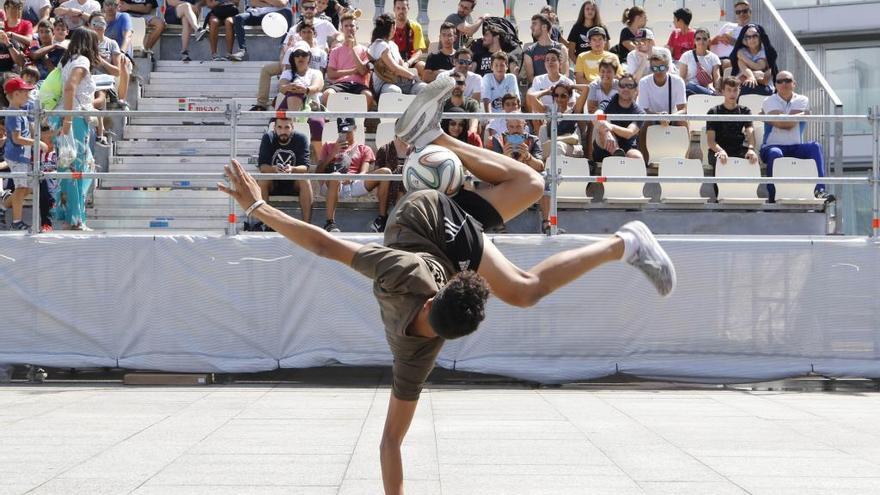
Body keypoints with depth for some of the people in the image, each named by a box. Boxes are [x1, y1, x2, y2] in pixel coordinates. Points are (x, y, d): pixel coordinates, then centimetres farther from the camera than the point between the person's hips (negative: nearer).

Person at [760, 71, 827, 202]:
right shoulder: (769, 101, 6)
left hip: (796, 148, 2)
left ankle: (819, 190, -37)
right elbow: (782, 123, -13)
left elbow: (790, 123, -8)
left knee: (815, 147, -25)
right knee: (775, 153, -36)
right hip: (773, 146, -2)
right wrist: (800, 115, -1)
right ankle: (773, 197, -32)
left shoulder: (802, 101, 10)